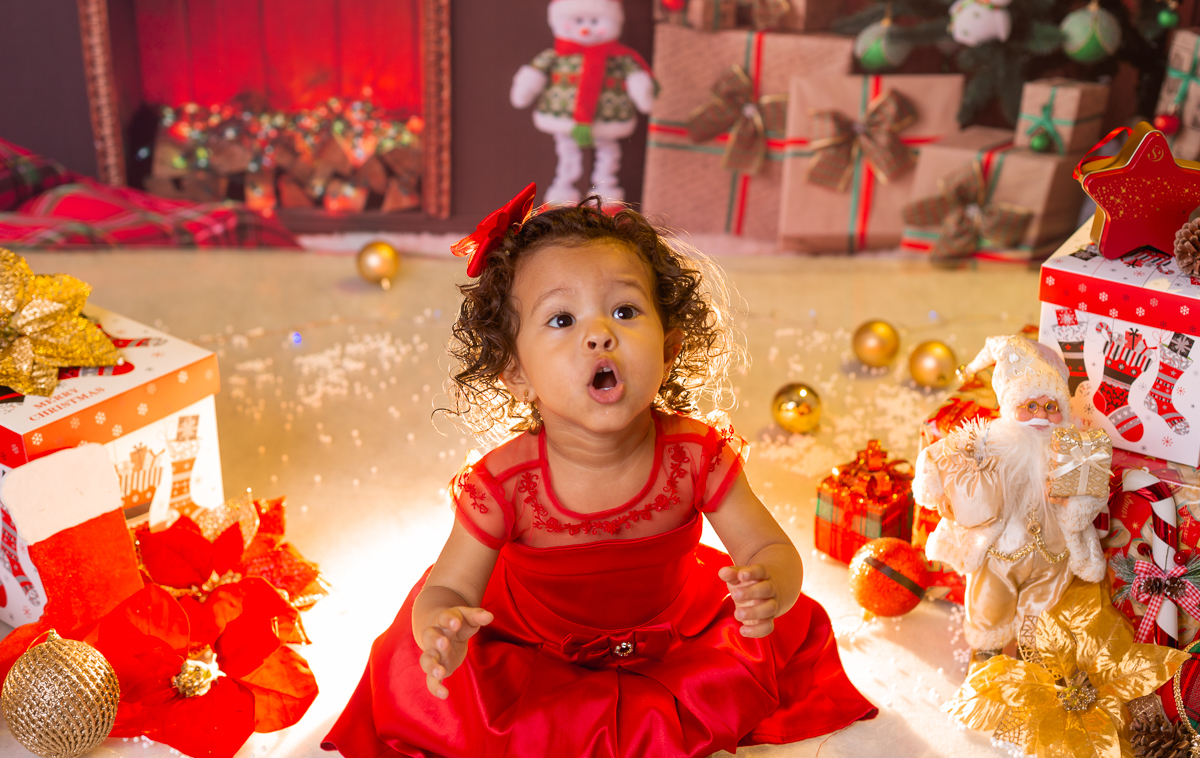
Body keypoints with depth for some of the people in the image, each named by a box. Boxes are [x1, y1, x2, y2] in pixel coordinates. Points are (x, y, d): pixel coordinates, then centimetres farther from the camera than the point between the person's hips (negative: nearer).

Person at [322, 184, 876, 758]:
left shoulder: (698, 454, -25)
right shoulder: (504, 484, -29)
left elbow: (774, 551, -16)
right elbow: (446, 589, -20)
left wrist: (770, 588, -42)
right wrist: (439, 625, -46)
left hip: (673, 638, 2)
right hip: (534, 655, -1)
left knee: (792, 629, -4)